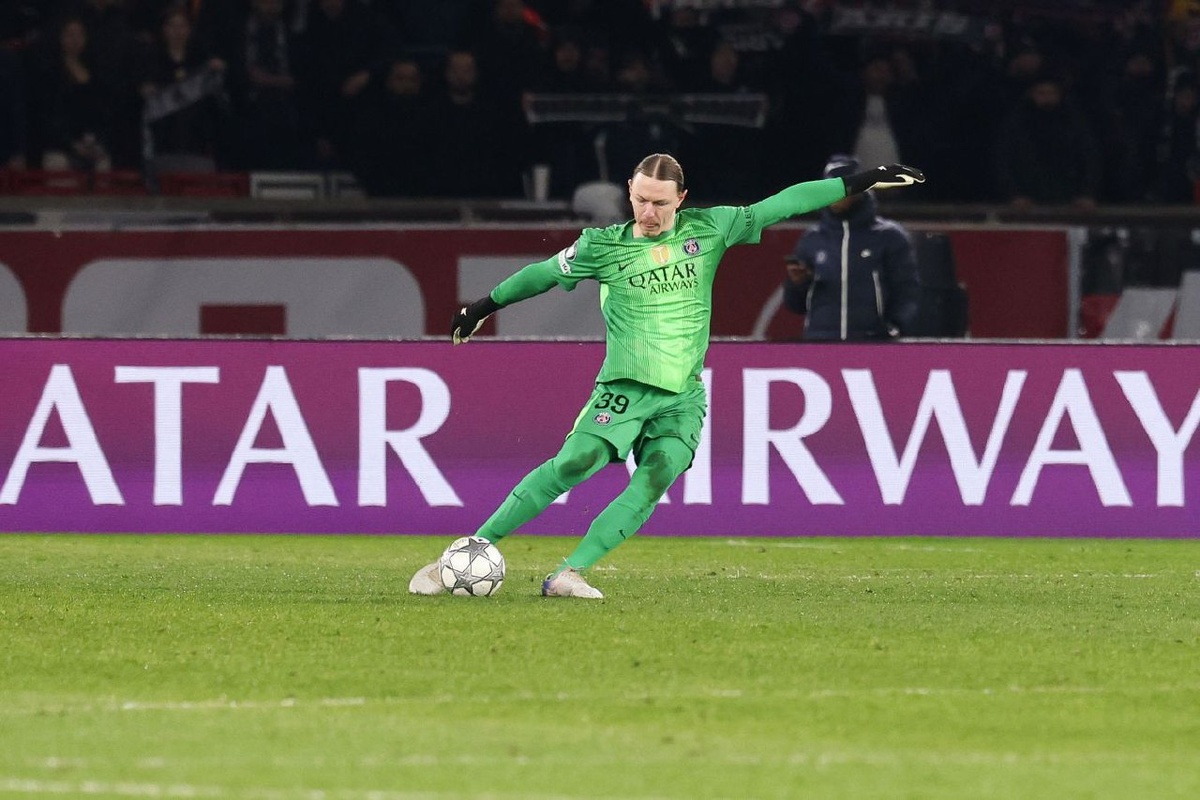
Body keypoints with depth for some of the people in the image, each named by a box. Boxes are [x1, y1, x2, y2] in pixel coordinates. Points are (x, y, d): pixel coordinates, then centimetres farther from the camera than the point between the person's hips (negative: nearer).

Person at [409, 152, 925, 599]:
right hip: (624, 387, -3)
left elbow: (778, 206, 11)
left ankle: (568, 574, -22)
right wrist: (485, 306, 27)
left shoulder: (708, 230, 6)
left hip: (684, 397, 3)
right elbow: (545, 273, 17)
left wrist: (858, 183, 12)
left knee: (651, 485, -20)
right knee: (575, 462, -22)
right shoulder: (603, 246, 2)